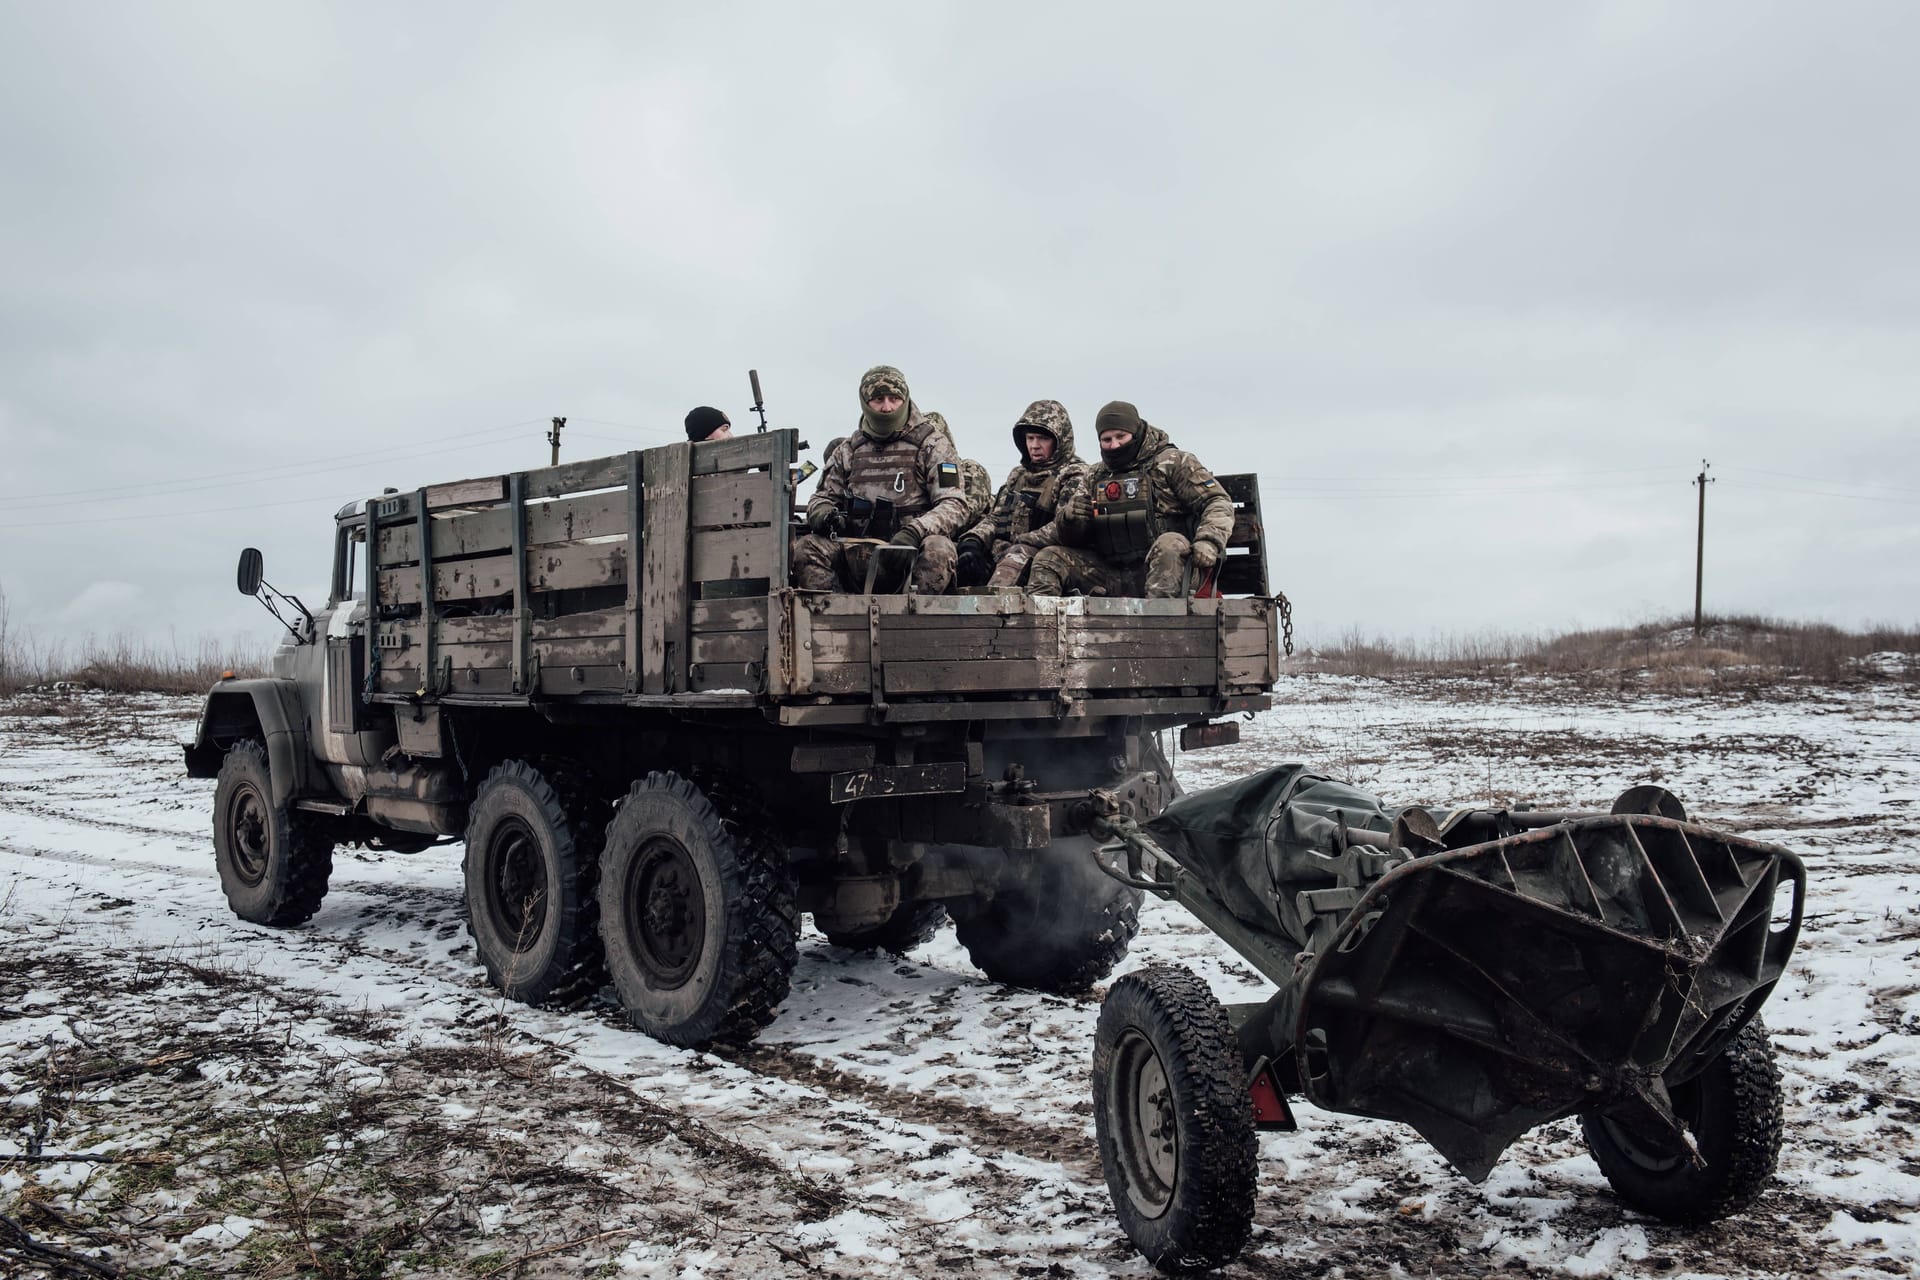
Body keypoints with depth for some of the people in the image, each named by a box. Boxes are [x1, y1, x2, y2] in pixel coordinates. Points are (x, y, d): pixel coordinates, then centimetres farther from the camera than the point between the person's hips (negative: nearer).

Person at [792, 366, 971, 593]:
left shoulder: (932, 444, 5)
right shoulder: (848, 450, 17)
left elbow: (955, 506, -4)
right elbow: (822, 497, 23)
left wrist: (916, 531, -23)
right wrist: (823, 514, -5)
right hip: (857, 554, 3)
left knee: (938, 549, -37)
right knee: (805, 548, -22)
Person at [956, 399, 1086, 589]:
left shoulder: (1075, 475, 3)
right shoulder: (1018, 474, 26)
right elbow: (995, 517, 17)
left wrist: (1020, 542, -19)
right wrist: (972, 540, -4)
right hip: (1004, 549, 6)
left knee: (1018, 555, -38)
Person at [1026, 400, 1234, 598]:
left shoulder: (1174, 463, 3)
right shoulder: (1095, 476, 18)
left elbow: (1218, 502, -3)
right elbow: (1071, 539, 17)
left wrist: (1208, 541, -23)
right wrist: (1071, 520, -8)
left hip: (1166, 570, -5)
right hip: (1112, 576, 5)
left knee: (1171, 544, -37)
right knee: (1049, 559, -5)